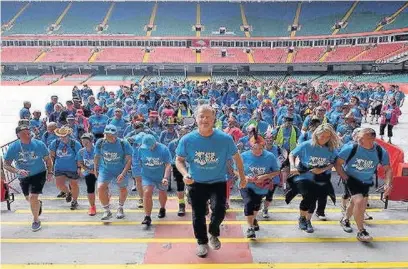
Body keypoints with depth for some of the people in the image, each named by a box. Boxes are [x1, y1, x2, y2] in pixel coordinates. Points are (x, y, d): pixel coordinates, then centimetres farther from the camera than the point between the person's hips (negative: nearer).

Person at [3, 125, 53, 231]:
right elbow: (6, 165, -13)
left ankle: (36, 220, 9)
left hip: (39, 174, -3)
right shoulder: (13, 147, -16)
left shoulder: (39, 144, -17)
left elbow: (48, 159, -3)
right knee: (28, 198, 21)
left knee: (33, 197, -14)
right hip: (23, 177, 3)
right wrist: (18, 171, -30)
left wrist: (50, 172, -11)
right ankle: (38, 204, 57)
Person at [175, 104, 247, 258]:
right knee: (198, 215, 10)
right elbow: (179, 160, -3)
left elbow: (236, 157, 0)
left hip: (218, 182, -1)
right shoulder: (187, 140, -15)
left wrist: (242, 177, 6)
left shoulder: (225, 139, -15)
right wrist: (185, 174, -22)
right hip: (196, 183, 1)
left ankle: (213, 234, 20)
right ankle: (202, 242, 37)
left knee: (219, 211, -15)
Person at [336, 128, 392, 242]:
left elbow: (388, 169, -3)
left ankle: (345, 220, 50)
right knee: (359, 201, -22)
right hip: (351, 178, -4)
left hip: (366, 182, 4)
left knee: (355, 202, 19)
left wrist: (388, 184, -18)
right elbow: (338, 164, -15)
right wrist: (345, 178, -21)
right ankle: (361, 231, -5)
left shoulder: (381, 152, -16)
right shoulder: (351, 148, -25)